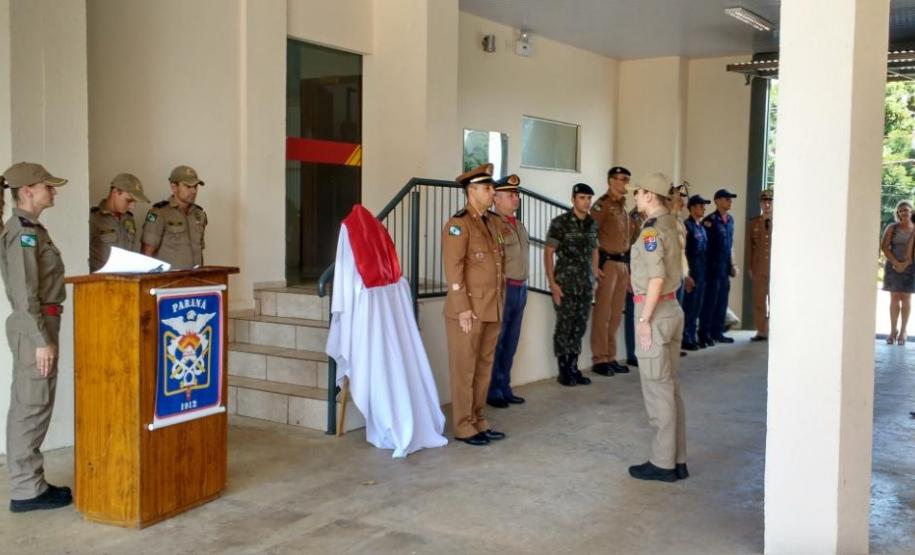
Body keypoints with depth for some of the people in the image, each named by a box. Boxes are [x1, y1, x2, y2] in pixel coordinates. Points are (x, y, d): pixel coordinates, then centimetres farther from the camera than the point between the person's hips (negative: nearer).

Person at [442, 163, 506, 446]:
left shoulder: (491, 222, 16)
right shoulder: (458, 223, -10)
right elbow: (453, 269, -16)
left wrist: (500, 304, 16)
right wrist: (463, 309, -19)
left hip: (492, 310, 8)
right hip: (469, 310, -8)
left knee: (485, 367, 12)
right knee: (465, 369, 0)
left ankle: (478, 421, 22)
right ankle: (463, 427, 8)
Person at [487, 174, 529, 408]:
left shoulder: (519, 225, 17)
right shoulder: (492, 223, -11)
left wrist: (522, 285, 16)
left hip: (520, 288, 8)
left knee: (510, 343, 13)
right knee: (495, 343, 0)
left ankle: (505, 388, 22)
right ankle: (492, 391, 8)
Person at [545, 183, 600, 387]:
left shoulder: (592, 224, 8)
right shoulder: (560, 222, -8)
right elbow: (548, 253, -8)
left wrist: (595, 276, 12)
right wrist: (552, 283, -13)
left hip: (586, 284, 5)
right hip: (565, 283, -5)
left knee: (580, 327, 9)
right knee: (564, 326, 0)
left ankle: (574, 368, 18)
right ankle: (563, 371, 9)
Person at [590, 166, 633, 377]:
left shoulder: (623, 206, 18)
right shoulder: (602, 204, -8)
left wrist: (628, 267, 19)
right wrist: (596, 266, -20)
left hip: (623, 263, 8)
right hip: (608, 262, -8)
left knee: (616, 314, 11)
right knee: (603, 313, -5)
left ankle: (611, 357, 19)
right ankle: (599, 359, 0)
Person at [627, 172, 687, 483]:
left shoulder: (652, 230, -15)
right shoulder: (670, 226, 14)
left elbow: (657, 278, -21)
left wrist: (644, 319, -18)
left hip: (655, 311, -9)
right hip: (671, 308, 9)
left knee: (657, 390, -3)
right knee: (670, 388, 12)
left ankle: (663, 463, 4)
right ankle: (677, 460, 18)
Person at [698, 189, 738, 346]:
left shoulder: (730, 220, 12)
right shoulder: (709, 221, -11)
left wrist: (732, 265, 16)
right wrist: (706, 266, -13)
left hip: (725, 268, 7)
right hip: (713, 268, -7)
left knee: (722, 301, 11)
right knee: (710, 301, -2)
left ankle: (717, 332, 20)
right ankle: (704, 334, 6)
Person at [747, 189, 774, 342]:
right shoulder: (753, 222, 8)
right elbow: (749, 246, 7)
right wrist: (750, 267, 3)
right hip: (758, 268, 2)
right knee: (759, 300, 5)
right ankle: (761, 331, 13)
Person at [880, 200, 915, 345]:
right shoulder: (892, 228, 0)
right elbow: (884, 247, -4)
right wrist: (896, 263, -13)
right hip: (893, 266, 0)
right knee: (894, 298, 4)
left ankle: (903, 331, 12)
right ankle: (893, 330, 12)